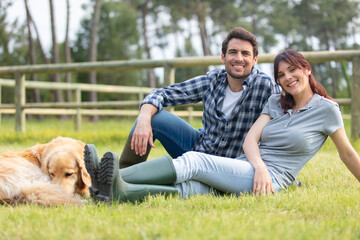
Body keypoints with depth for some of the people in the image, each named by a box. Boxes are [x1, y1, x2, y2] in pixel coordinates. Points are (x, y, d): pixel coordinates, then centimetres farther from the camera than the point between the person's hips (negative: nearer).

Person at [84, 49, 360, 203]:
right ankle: (122, 191, -50)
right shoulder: (276, 102, 19)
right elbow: (250, 139, 6)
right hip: (244, 168, 5)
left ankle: (117, 178, -41)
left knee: (194, 161, -27)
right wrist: (260, 167, -14)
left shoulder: (326, 109, 5)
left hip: (271, 180, -5)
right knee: (194, 187, -27)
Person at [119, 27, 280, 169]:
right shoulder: (212, 80, -5)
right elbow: (162, 94, -4)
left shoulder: (266, 86, -17)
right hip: (198, 146, 4)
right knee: (152, 115, -13)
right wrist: (143, 119, -26)